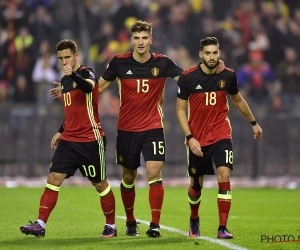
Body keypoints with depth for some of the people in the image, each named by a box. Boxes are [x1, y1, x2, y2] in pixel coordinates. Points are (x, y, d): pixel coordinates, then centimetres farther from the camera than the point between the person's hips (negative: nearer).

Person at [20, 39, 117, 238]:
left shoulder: (87, 73, -9)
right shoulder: (64, 80, 14)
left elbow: (89, 87, -36)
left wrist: (73, 74, -53)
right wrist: (61, 132, 22)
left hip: (91, 140, -7)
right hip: (68, 140, 7)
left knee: (100, 184, 3)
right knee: (53, 179, -5)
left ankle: (111, 226, 18)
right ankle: (40, 225, -7)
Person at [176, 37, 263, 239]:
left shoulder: (228, 76, -3)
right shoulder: (188, 77, -10)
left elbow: (238, 100, 16)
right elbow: (181, 110, -5)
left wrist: (253, 123, 25)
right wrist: (190, 138, -14)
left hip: (221, 135, 1)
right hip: (197, 139, 0)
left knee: (224, 175, -18)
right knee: (196, 184, 9)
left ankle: (222, 228, -13)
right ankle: (194, 220, 39)